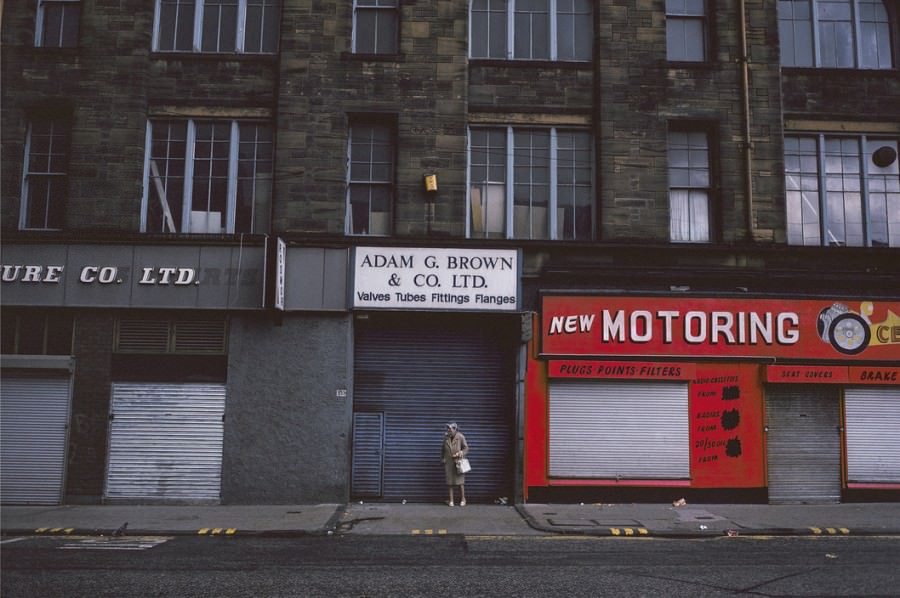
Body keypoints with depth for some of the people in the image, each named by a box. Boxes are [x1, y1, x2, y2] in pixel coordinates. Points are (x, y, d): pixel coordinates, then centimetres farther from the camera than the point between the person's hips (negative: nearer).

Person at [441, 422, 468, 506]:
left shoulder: (460, 437, -7)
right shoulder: (446, 437, 4)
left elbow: (466, 448, -1)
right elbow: (443, 449, 15)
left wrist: (461, 453, -19)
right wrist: (442, 459, 9)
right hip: (448, 461, 3)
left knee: (460, 480, -2)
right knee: (449, 481, 2)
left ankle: (463, 499, 11)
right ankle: (451, 500, 7)